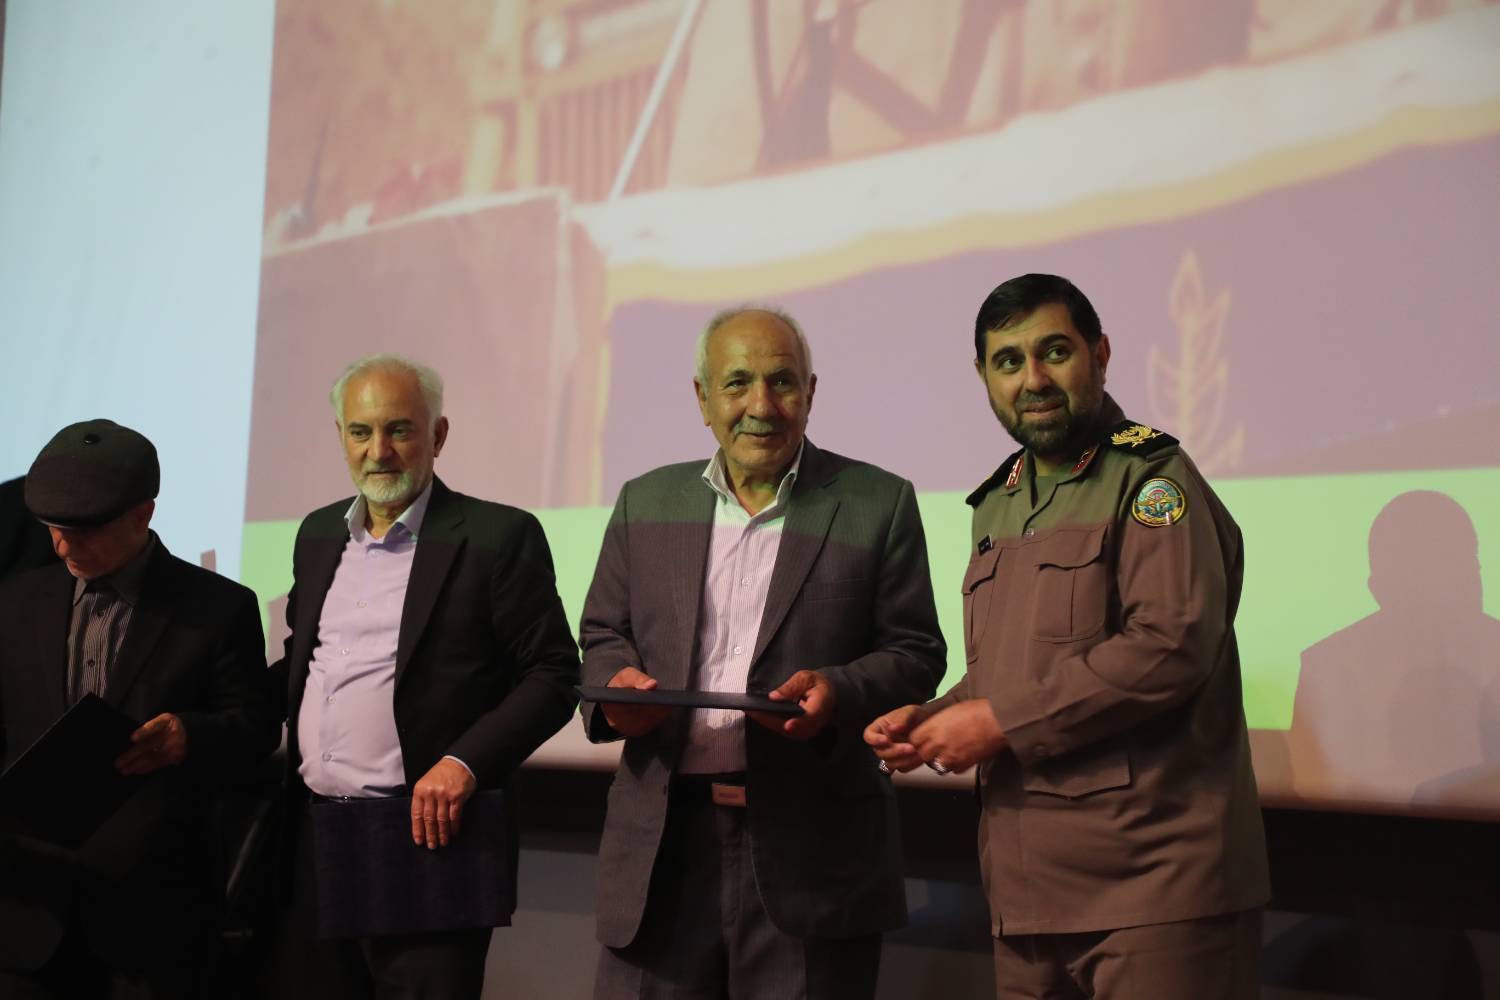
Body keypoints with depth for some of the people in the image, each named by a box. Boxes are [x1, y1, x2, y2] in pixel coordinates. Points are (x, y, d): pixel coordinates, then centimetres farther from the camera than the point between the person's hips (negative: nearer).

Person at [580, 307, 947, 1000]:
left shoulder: (878, 504, 4)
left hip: (810, 854, -2)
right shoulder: (646, 502, 13)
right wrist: (615, 682, -7)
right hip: (661, 840, 2)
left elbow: (915, 653, 2)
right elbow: (602, 635, 16)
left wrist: (839, 691, -18)